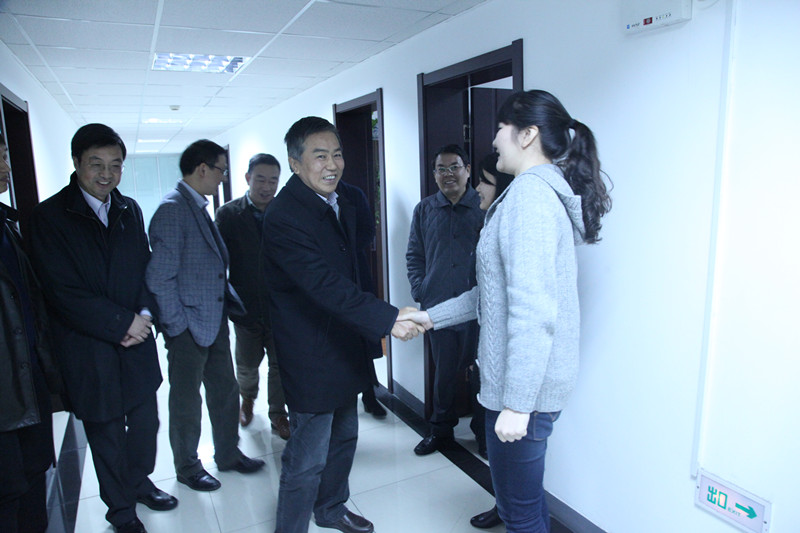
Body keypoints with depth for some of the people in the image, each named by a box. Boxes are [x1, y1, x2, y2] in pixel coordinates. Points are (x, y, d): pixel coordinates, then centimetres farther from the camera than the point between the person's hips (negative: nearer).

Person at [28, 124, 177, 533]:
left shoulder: (129, 210, 6)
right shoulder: (49, 216, -10)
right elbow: (63, 292, -15)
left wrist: (145, 314, -8)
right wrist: (122, 323, -16)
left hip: (137, 341, 5)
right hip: (89, 350, -4)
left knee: (145, 420, 16)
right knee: (106, 433, 12)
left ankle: (139, 482, 42)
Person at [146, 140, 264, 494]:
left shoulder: (200, 208, 10)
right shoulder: (172, 209, -18)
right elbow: (160, 277, -21)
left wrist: (233, 303, 10)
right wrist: (177, 325, -17)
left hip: (215, 320, 8)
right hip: (189, 326, -8)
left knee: (225, 391, 18)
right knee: (187, 401, 11)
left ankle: (228, 454, 36)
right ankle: (187, 468, 31)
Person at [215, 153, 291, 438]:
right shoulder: (229, 214, -4)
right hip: (246, 305, 1)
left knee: (280, 364, 10)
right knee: (247, 364, 18)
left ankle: (278, 412, 30)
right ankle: (247, 399, 47)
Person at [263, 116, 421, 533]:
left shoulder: (342, 206, 7)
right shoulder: (283, 217, -23)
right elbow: (325, 284, -33)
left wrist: (370, 329, 16)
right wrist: (387, 319, -40)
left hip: (344, 349, 9)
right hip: (311, 358, -9)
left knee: (343, 435, 24)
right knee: (307, 458, 4)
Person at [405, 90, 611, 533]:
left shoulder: (530, 193, -19)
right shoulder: (542, 190, 14)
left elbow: (533, 311, -26)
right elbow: (499, 292, 16)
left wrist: (516, 403, -24)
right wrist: (432, 316, 16)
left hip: (526, 384, -10)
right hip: (528, 377, 10)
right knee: (522, 492, 28)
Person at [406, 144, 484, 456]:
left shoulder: (484, 207, 0)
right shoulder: (424, 210, 10)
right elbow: (414, 255, 14)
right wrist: (420, 291, 3)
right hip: (438, 306, 2)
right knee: (444, 371, 11)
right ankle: (441, 430, 28)